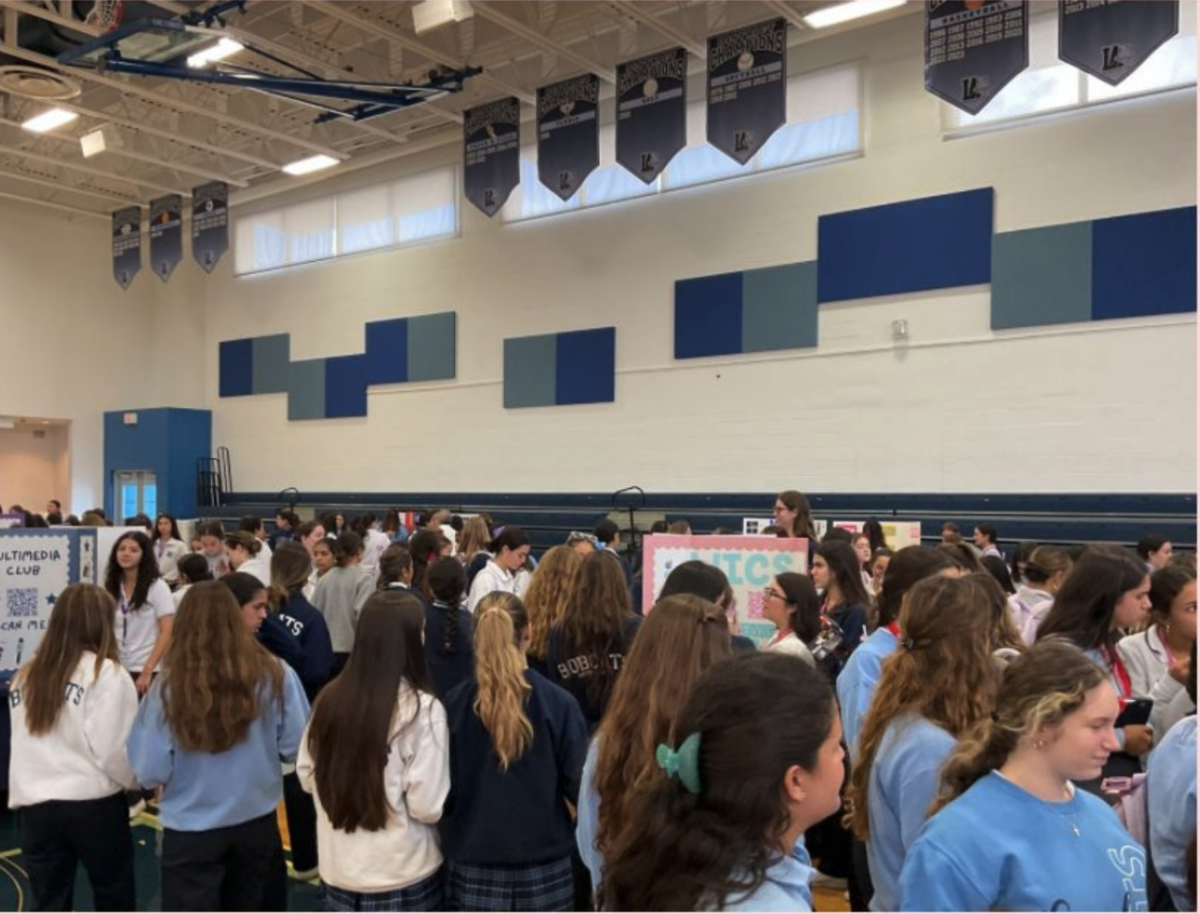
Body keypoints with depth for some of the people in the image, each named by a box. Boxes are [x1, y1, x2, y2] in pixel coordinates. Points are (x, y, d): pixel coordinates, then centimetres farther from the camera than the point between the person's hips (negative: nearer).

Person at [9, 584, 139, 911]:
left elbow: (22, 743, 5)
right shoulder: (107, 673, -11)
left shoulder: (24, 677, 6)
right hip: (94, 805, -4)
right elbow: (114, 749, -14)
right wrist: (140, 781, 3)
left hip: (36, 807, 4)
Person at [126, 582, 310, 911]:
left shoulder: (170, 687, -18)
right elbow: (296, 747, -6)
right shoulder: (275, 675, -14)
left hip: (191, 830, -2)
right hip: (257, 821, 2)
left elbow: (150, 772, -13)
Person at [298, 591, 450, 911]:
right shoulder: (422, 707, -19)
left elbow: (307, 777, 6)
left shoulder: (329, 699, -5)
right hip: (404, 877, -4)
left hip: (338, 871, 5)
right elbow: (428, 806, -19)